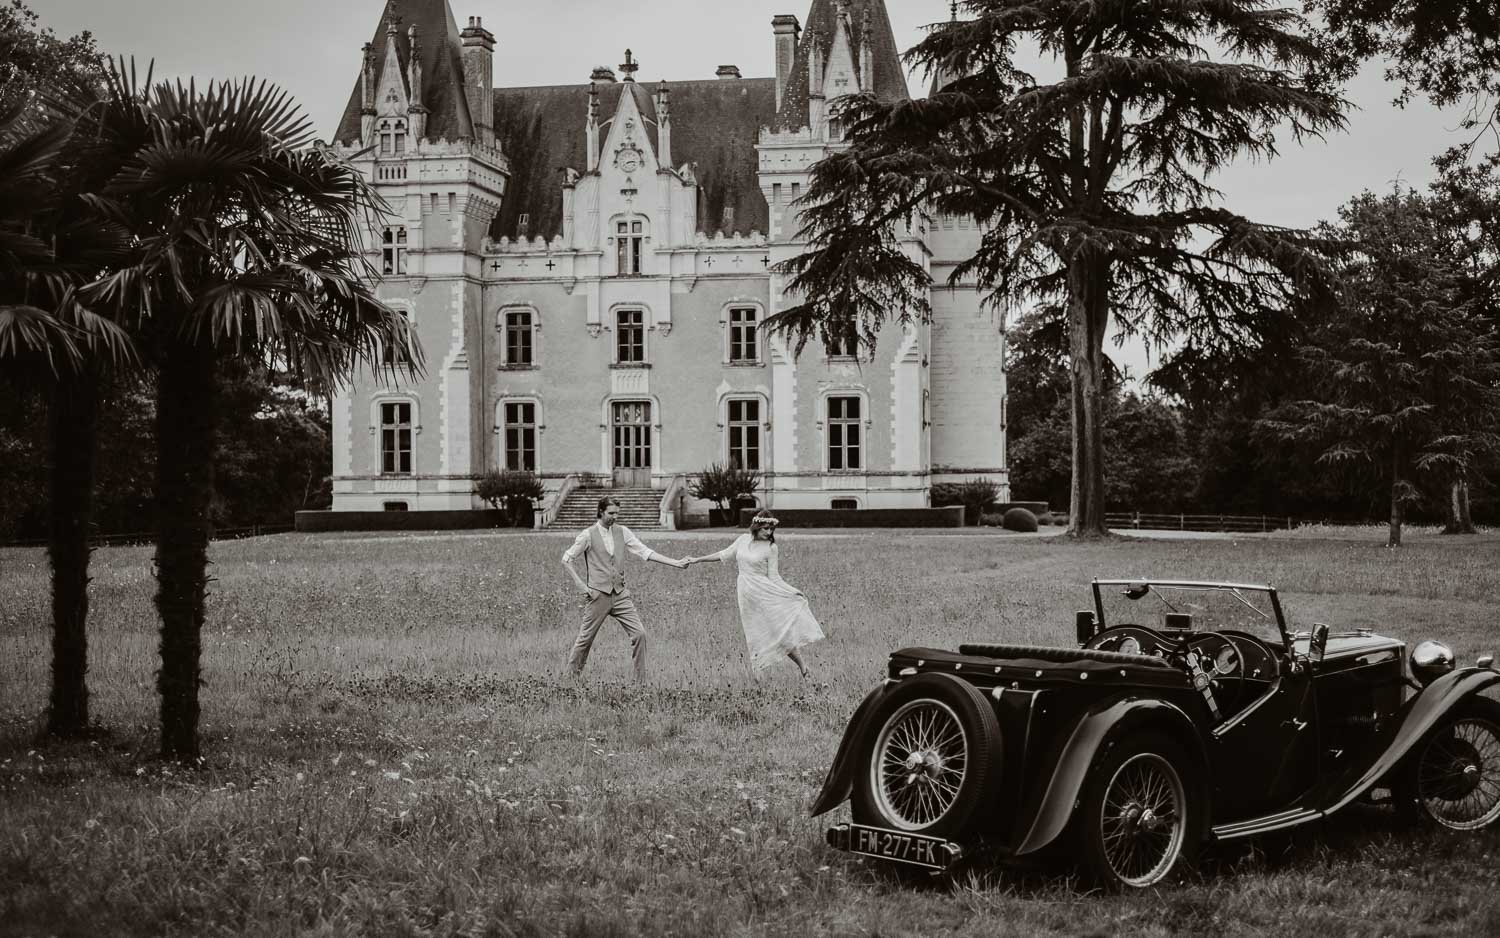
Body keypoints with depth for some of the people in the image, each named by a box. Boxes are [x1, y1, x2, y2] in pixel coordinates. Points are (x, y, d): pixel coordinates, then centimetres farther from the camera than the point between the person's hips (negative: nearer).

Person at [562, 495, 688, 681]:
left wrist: (675, 563, -4)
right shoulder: (588, 535, -4)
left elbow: (645, 552, 4)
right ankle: (571, 676, 20)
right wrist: (581, 585, -7)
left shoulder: (622, 532, 8)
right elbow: (566, 559, 2)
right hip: (598, 594, -4)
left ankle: (641, 679, 0)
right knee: (586, 638, 2)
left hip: (620, 594, 4)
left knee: (639, 633, -7)